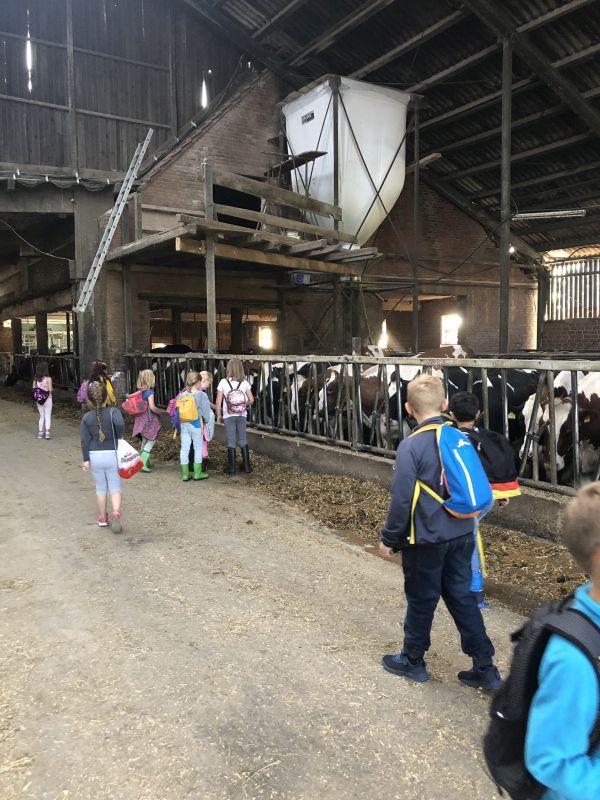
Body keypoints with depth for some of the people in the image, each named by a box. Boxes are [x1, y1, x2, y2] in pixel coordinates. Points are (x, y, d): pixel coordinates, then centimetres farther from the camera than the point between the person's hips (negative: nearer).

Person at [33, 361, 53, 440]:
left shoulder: (35, 379, -1)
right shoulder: (48, 379, -14)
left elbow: (34, 389, 0)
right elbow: (50, 390, -18)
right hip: (47, 399, -4)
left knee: (41, 416, 15)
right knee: (47, 416, 4)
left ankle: (40, 432, 15)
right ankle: (47, 432, -6)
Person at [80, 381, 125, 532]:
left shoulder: (86, 417, -2)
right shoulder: (113, 412, -9)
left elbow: (85, 440, -3)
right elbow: (120, 423, -31)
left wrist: (86, 459, 4)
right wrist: (118, 436, -11)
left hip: (95, 456, 2)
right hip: (112, 455, -2)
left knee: (100, 487, 16)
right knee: (115, 487, 5)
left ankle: (102, 518, 25)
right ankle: (116, 512, -17)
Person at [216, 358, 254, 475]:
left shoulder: (223, 382, -8)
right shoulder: (244, 383, -2)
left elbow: (218, 401, -7)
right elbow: (251, 400, 1)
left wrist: (218, 415, 4)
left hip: (228, 416, -2)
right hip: (241, 415, 2)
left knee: (231, 441, 5)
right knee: (243, 440, 12)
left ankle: (232, 468, 9)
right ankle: (247, 466, 15)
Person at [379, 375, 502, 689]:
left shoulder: (411, 446, -19)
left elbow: (402, 500, -17)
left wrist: (389, 538, -4)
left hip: (427, 539, -5)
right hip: (462, 534, 6)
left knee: (421, 600, 11)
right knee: (462, 596, 16)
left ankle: (412, 660, 31)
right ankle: (485, 668, 21)